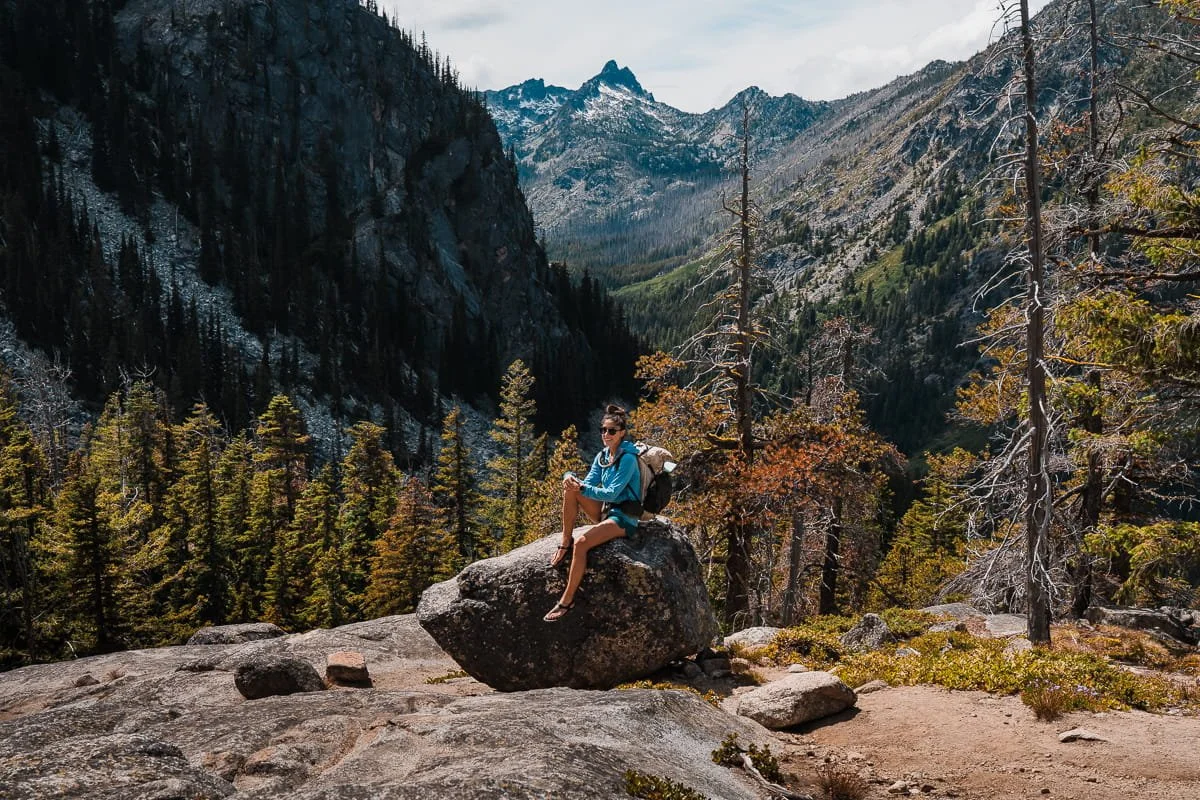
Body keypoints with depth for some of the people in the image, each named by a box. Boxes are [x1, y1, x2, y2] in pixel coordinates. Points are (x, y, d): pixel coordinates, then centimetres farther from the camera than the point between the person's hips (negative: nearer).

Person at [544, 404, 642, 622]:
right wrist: (572, 479, -20)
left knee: (581, 543, -30)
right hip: (604, 511, 8)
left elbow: (612, 493, -21)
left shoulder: (628, 459, -15)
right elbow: (588, 483, 2)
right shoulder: (602, 456, 9)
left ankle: (567, 600, -23)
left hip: (623, 518, -8)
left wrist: (582, 489, -29)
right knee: (571, 489, -13)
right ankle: (565, 543, -10)